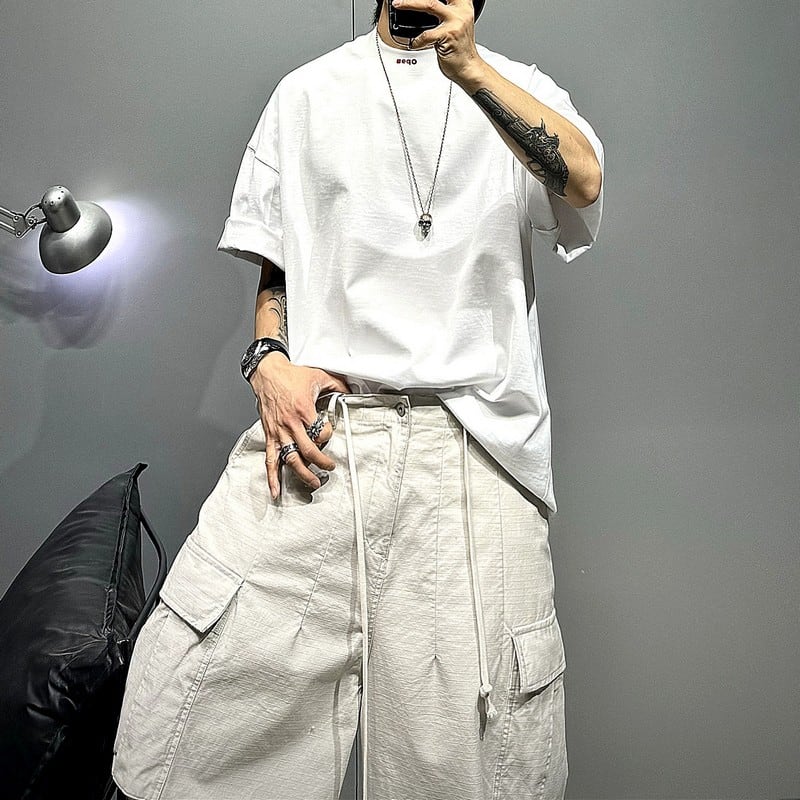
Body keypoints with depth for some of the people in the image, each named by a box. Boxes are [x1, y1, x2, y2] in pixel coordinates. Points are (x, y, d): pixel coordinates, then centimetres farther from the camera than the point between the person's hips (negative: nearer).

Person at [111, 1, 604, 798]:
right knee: (198, 705, -4)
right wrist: (269, 360, 0)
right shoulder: (307, 92, 21)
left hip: (474, 444, 0)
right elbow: (273, 261, 18)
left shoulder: (516, 86, 18)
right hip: (316, 426, 1)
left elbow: (583, 180, -4)